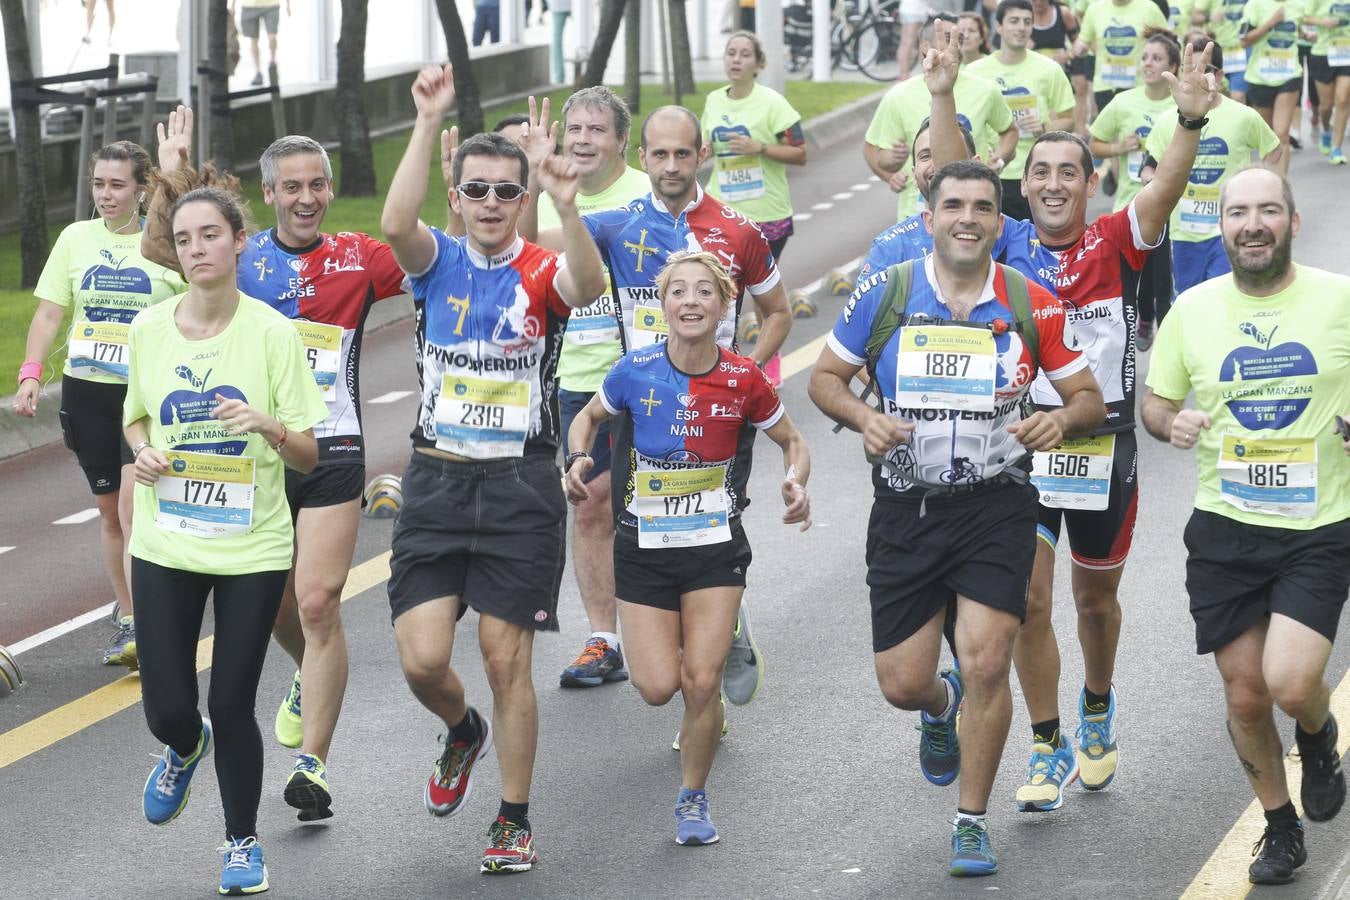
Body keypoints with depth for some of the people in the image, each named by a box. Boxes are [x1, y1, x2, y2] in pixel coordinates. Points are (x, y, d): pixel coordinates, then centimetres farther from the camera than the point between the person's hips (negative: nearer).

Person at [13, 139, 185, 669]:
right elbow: (49, 312, 6)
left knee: (133, 499, -18)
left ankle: (146, 624, -16)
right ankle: (128, 621, 19)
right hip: (87, 389, 4)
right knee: (109, 508, 9)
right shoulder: (76, 238, 4)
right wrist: (30, 372, -6)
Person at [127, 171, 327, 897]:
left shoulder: (271, 332, -11)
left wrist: (267, 425, -27)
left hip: (252, 549, -2)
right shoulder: (150, 329, -3)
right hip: (165, 546, 2)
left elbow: (309, 456, -8)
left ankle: (242, 841, 26)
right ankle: (186, 749, 40)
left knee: (233, 705, 1)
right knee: (167, 708, 1)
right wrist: (143, 451, -7)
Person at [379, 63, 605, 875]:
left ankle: (516, 821, 15)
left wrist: (568, 208, -43)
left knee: (508, 662, 1)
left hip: (522, 488, -2)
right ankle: (463, 731, 30)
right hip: (437, 481, 2)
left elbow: (589, 287, -26)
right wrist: (429, 121, -28)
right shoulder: (439, 261, 2)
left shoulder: (542, 273, -2)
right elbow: (395, 223, -20)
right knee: (422, 658, -5)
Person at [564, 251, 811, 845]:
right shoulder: (636, 372, -10)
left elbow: (793, 443, 7)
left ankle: (693, 799, 16)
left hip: (715, 547, 0)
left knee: (701, 685, -8)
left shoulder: (744, 381, -9)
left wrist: (796, 483, -14)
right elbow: (588, 418, 10)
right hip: (645, 546, 0)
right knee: (657, 687, -7)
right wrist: (578, 460, -11)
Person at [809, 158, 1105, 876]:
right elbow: (825, 376, 6)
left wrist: (1061, 420, -18)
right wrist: (863, 418, -14)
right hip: (904, 511, 1)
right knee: (901, 684, 2)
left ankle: (972, 821, 6)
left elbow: (1088, 398, 5)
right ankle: (941, 706, 42)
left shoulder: (1033, 306, -4)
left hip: (995, 507, -1)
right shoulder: (884, 295, -4)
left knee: (985, 663, -13)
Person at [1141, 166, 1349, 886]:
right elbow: (1155, 398, 13)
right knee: (1245, 696, 7)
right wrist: (1169, 422, -9)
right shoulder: (1194, 310, 1)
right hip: (1225, 529, 3)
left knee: (1290, 684, -18)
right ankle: (1280, 825, 31)